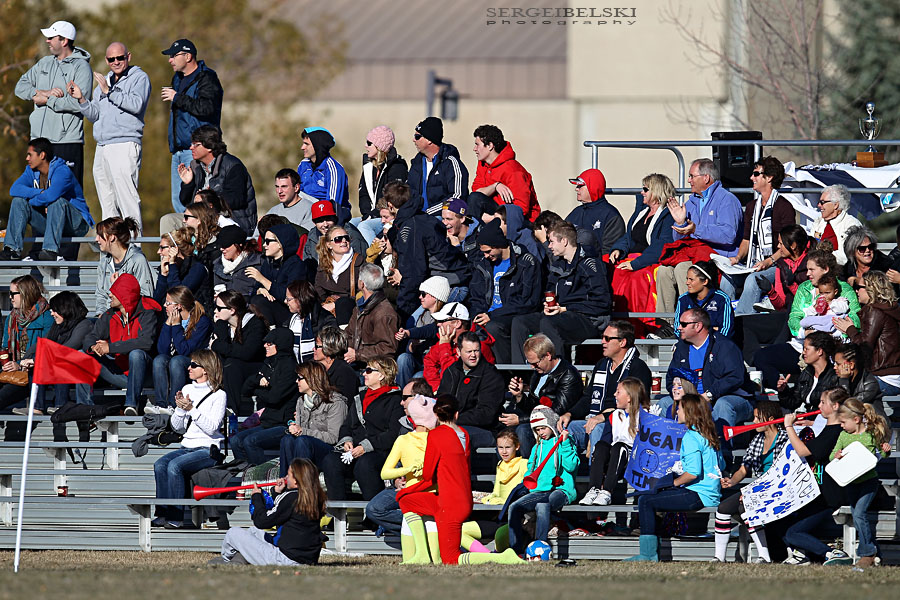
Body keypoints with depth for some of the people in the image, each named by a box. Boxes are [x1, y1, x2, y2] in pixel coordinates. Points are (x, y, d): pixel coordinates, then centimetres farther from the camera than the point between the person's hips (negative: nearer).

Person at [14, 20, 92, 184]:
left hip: (67, 141, -7)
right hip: (39, 138, 7)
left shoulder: (81, 67, -4)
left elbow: (80, 103, -17)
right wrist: (44, 92, -7)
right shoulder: (45, 63, 17)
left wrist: (47, 100, -10)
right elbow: (21, 87, 11)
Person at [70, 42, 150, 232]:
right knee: (107, 202, 7)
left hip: (125, 146, -8)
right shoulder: (105, 80, 23)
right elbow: (94, 115, 21)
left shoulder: (139, 78, 1)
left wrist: (109, 91, -17)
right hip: (102, 148, 8)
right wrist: (81, 99, 3)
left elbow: (137, 104, -17)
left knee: (127, 198, -15)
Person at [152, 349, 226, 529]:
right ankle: (163, 513, -23)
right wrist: (180, 408, -3)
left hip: (207, 449, -6)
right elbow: (177, 427, 15)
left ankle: (176, 516, -27)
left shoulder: (218, 395, -4)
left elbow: (211, 427, -14)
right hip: (187, 446, 6)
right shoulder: (187, 390, 14)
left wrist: (191, 409, -19)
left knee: (174, 466, -30)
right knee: (160, 465, -23)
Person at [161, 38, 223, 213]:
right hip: (179, 150, 9)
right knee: (178, 200, 7)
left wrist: (177, 98, -16)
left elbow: (206, 107, -23)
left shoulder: (206, 79, -8)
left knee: (194, 199, -16)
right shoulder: (178, 79, 19)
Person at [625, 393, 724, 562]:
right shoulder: (707, 435, 14)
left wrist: (674, 483, -6)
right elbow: (721, 465, 22)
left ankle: (649, 554, -14)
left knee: (645, 501, -12)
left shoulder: (691, 437, -14)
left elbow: (693, 472, -23)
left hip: (698, 496, -10)